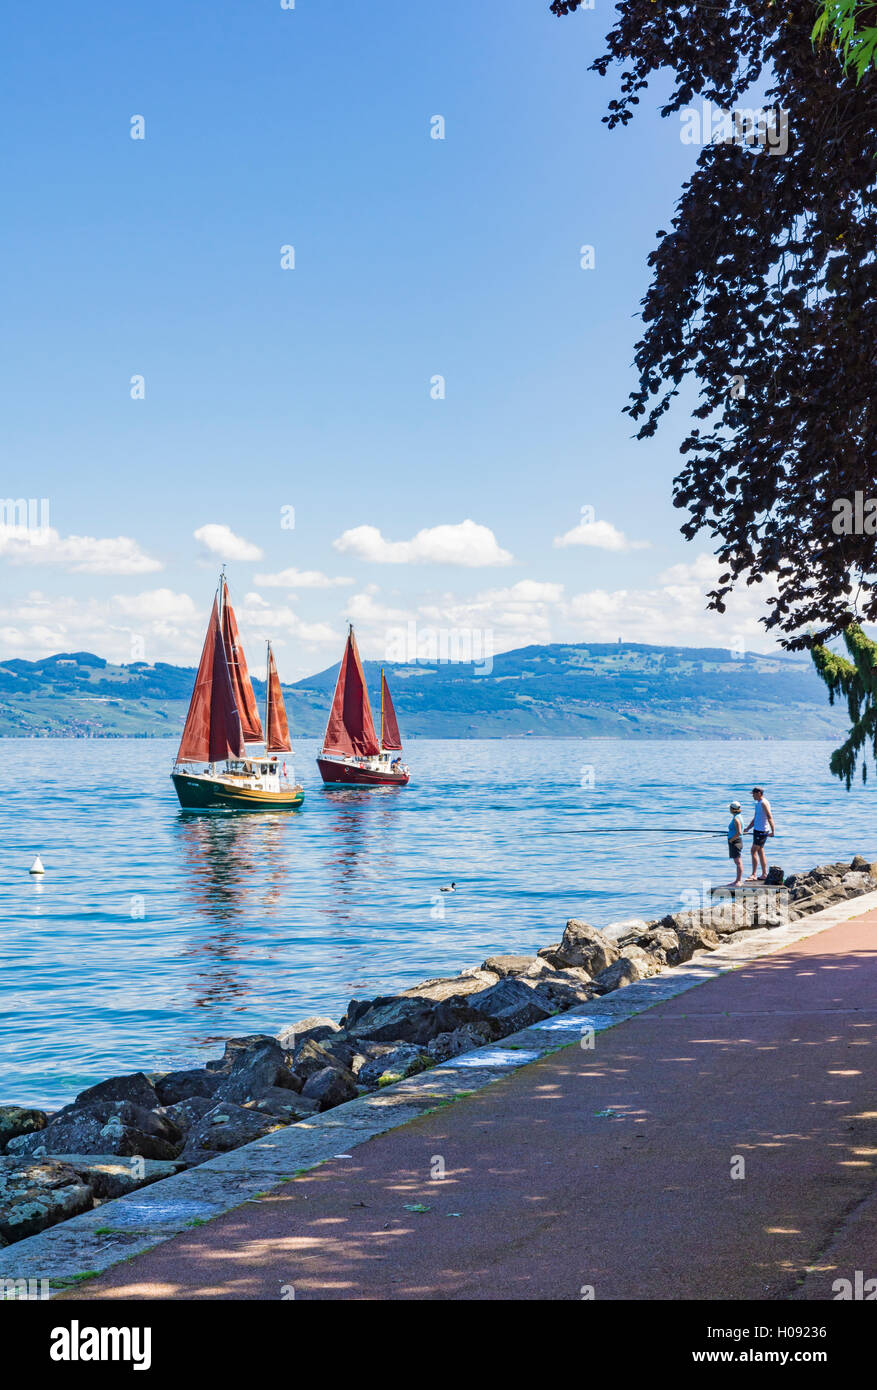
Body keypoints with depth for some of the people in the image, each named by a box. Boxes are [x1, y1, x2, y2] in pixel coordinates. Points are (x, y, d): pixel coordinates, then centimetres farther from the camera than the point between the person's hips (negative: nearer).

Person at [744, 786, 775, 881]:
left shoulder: (764, 803, -13)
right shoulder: (758, 804, 17)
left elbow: (769, 817, -21)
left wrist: (773, 830, -27)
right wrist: (746, 829, 19)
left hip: (762, 831, -10)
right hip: (757, 830, 10)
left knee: (754, 851, -12)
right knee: (760, 852, 11)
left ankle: (753, 875, -12)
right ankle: (764, 874, 15)